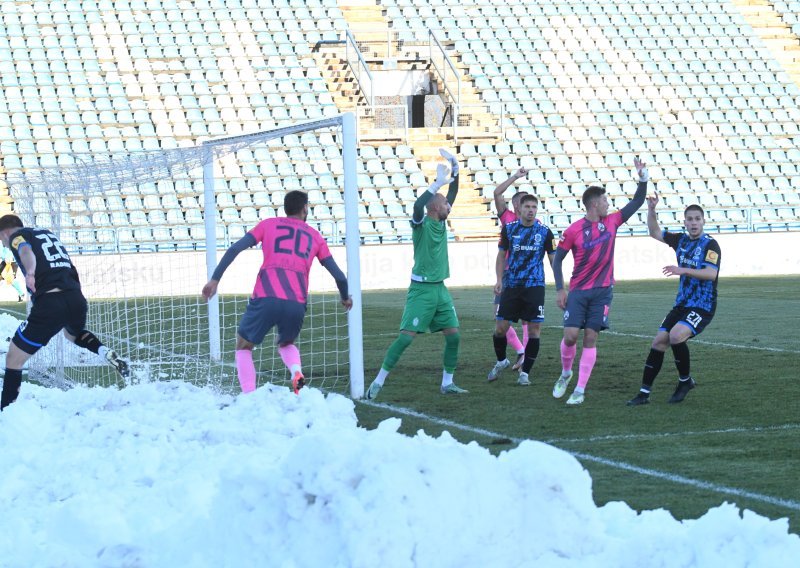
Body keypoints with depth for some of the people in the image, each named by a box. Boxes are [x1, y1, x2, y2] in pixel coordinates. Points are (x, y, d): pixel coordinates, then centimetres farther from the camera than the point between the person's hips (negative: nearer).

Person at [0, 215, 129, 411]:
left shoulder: (16, 236, 6)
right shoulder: (47, 233, 27)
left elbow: (26, 250, -19)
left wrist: (30, 273, -38)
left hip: (49, 303, -7)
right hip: (77, 298, 7)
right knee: (73, 333, 40)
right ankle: (106, 352, 13)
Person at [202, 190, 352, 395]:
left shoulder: (268, 224, 16)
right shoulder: (314, 236, 21)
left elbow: (235, 248, 2)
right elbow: (339, 276, 18)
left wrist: (215, 279, 2)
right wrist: (345, 298, 37)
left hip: (265, 299, -2)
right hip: (296, 305, 2)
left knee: (243, 346, 18)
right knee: (286, 344, 31)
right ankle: (297, 372, -1)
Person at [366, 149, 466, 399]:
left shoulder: (441, 223, 9)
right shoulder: (421, 224, -11)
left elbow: (452, 194, 17)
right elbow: (418, 204, -34)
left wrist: (455, 170, 5)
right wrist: (438, 182, -32)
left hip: (440, 289, 8)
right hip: (422, 289, -8)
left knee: (453, 336, 4)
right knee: (406, 336, -11)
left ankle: (447, 383, 14)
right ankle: (378, 382, -6)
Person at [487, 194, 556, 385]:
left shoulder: (544, 232, 1)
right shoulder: (509, 229, 4)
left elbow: (553, 259, 7)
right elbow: (501, 255, 12)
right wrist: (499, 280, 1)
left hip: (535, 285, -1)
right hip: (511, 285, 1)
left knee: (534, 330, -5)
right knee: (501, 327, 0)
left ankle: (524, 372, 7)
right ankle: (501, 361, 27)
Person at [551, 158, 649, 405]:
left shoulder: (611, 222, 4)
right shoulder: (573, 230, -7)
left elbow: (637, 202, 10)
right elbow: (557, 258, 0)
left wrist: (643, 177, -2)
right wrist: (560, 289, -5)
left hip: (602, 291, 2)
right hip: (578, 291, -2)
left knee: (590, 338, -2)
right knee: (570, 335, -10)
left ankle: (580, 390, 0)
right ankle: (566, 374, 19)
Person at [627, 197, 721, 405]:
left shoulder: (710, 245, -11)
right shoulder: (681, 240, 9)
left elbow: (711, 273, -24)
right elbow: (655, 233, 19)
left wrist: (684, 270, -32)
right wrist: (651, 210, 5)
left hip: (702, 306, -7)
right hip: (682, 304, 7)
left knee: (676, 335, -28)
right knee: (659, 342, -1)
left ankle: (685, 381, -6)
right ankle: (644, 393, 5)